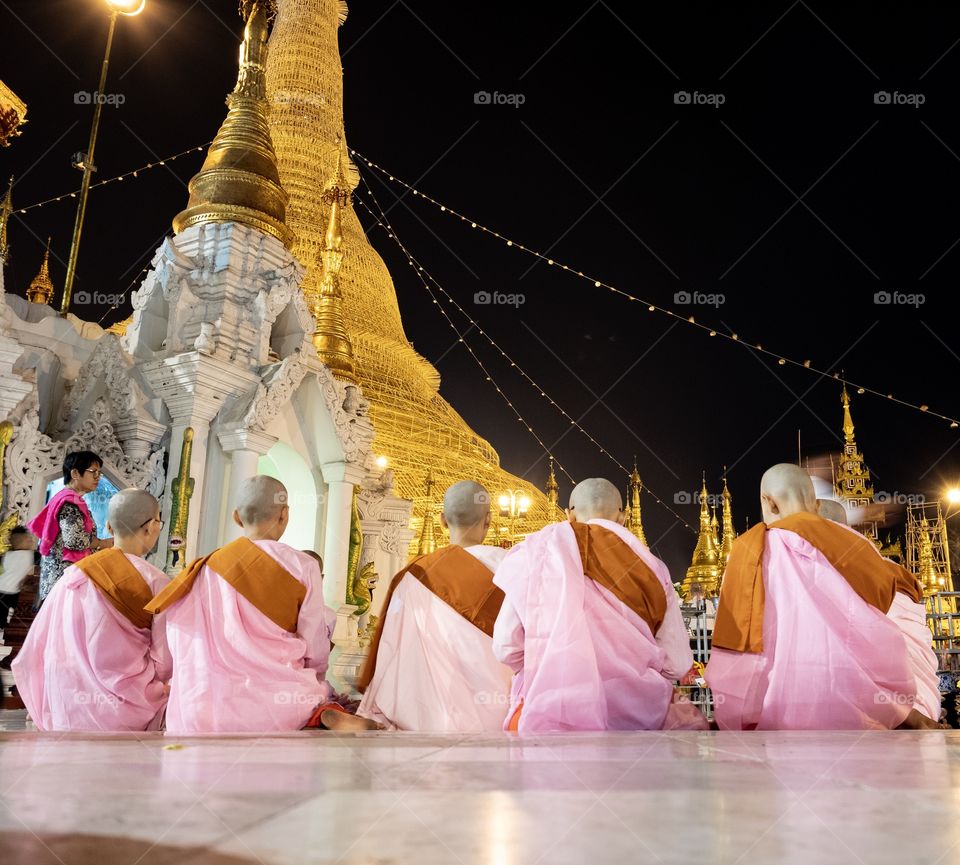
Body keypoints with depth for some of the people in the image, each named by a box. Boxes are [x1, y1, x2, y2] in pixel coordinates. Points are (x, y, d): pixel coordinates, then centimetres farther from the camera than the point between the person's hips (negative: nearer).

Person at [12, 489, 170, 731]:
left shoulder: (73, 577, -3)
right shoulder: (156, 583, -15)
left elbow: (34, 653, 3)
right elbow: (165, 662, -12)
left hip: (70, 714, 4)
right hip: (130, 718, -4)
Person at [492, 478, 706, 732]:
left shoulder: (537, 552, 2)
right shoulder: (649, 567, 2)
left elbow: (505, 648, 1)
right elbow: (678, 665, 2)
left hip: (549, 716, 0)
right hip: (636, 717, 1)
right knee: (690, 718, 24)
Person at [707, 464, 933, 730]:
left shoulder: (750, 547, 1)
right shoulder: (853, 544, 8)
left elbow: (734, 646, 1)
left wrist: (728, 720, 7)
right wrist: (906, 709, 15)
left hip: (784, 707, -2)